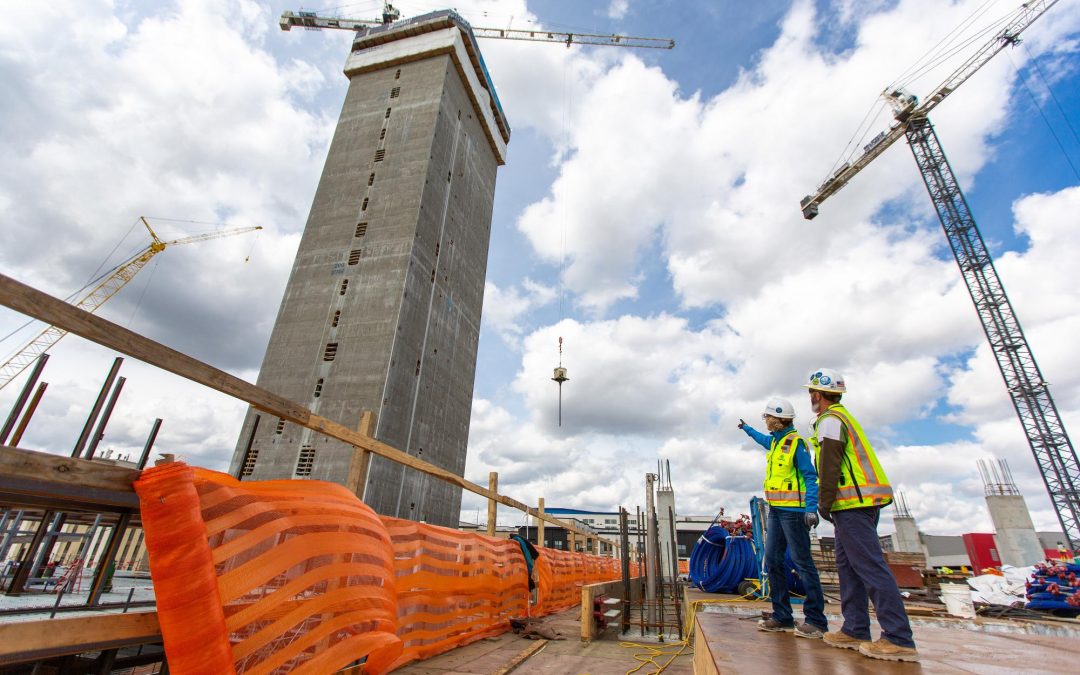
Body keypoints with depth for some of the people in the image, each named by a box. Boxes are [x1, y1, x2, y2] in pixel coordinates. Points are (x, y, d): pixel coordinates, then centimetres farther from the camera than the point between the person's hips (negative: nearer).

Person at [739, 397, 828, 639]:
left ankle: (816, 620, 4)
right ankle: (782, 616, 13)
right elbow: (763, 439, 38)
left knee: (802, 562, -5)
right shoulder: (775, 441, 14)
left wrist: (811, 509, -23)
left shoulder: (795, 442, -11)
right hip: (776, 510, 9)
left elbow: (810, 476, -15)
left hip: (793, 510, -9)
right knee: (773, 560, 7)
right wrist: (747, 428, 54)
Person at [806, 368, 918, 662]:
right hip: (861, 502, 11)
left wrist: (824, 502, -13)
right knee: (848, 565, 12)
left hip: (852, 502, -11)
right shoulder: (843, 416, 22)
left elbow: (830, 464, -17)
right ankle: (855, 630, 16)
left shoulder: (830, 420, -10)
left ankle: (899, 639, -7)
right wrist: (831, 502, 25)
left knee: (870, 566, -9)